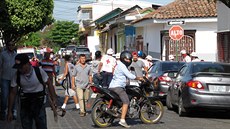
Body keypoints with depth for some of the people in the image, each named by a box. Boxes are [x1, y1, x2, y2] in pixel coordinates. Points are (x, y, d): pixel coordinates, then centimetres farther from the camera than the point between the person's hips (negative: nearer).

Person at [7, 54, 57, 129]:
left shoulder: (39, 71, -15)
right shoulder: (17, 75, -9)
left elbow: (49, 84, -2)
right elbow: (13, 93, -1)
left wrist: (53, 99, -9)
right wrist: (9, 111, 0)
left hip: (39, 100, -2)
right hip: (25, 102, 2)